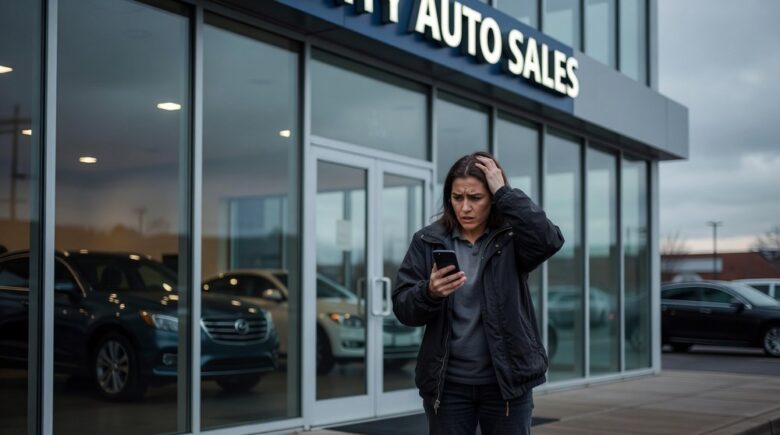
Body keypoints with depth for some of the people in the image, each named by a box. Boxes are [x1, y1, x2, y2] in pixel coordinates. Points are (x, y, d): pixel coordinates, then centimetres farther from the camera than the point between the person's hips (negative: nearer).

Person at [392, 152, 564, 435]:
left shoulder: (512, 239, -2)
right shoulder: (428, 241, 2)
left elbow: (548, 240, -23)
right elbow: (402, 308, -2)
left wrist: (504, 192, -18)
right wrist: (429, 293, -23)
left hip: (505, 381, -1)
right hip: (447, 384, 1)